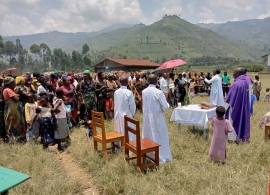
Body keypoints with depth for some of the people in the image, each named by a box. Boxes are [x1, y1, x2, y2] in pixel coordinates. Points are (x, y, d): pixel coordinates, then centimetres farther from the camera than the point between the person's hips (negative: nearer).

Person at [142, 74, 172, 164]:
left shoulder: (143, 92, -4)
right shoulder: (159, 92, -19)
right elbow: (165, 107, -14)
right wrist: (167, 104, 7)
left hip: (147, 117, 5)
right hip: (157, 118, -5)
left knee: (148, 136, 18)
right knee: (160, 137, 8)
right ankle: (162, 156, 18)